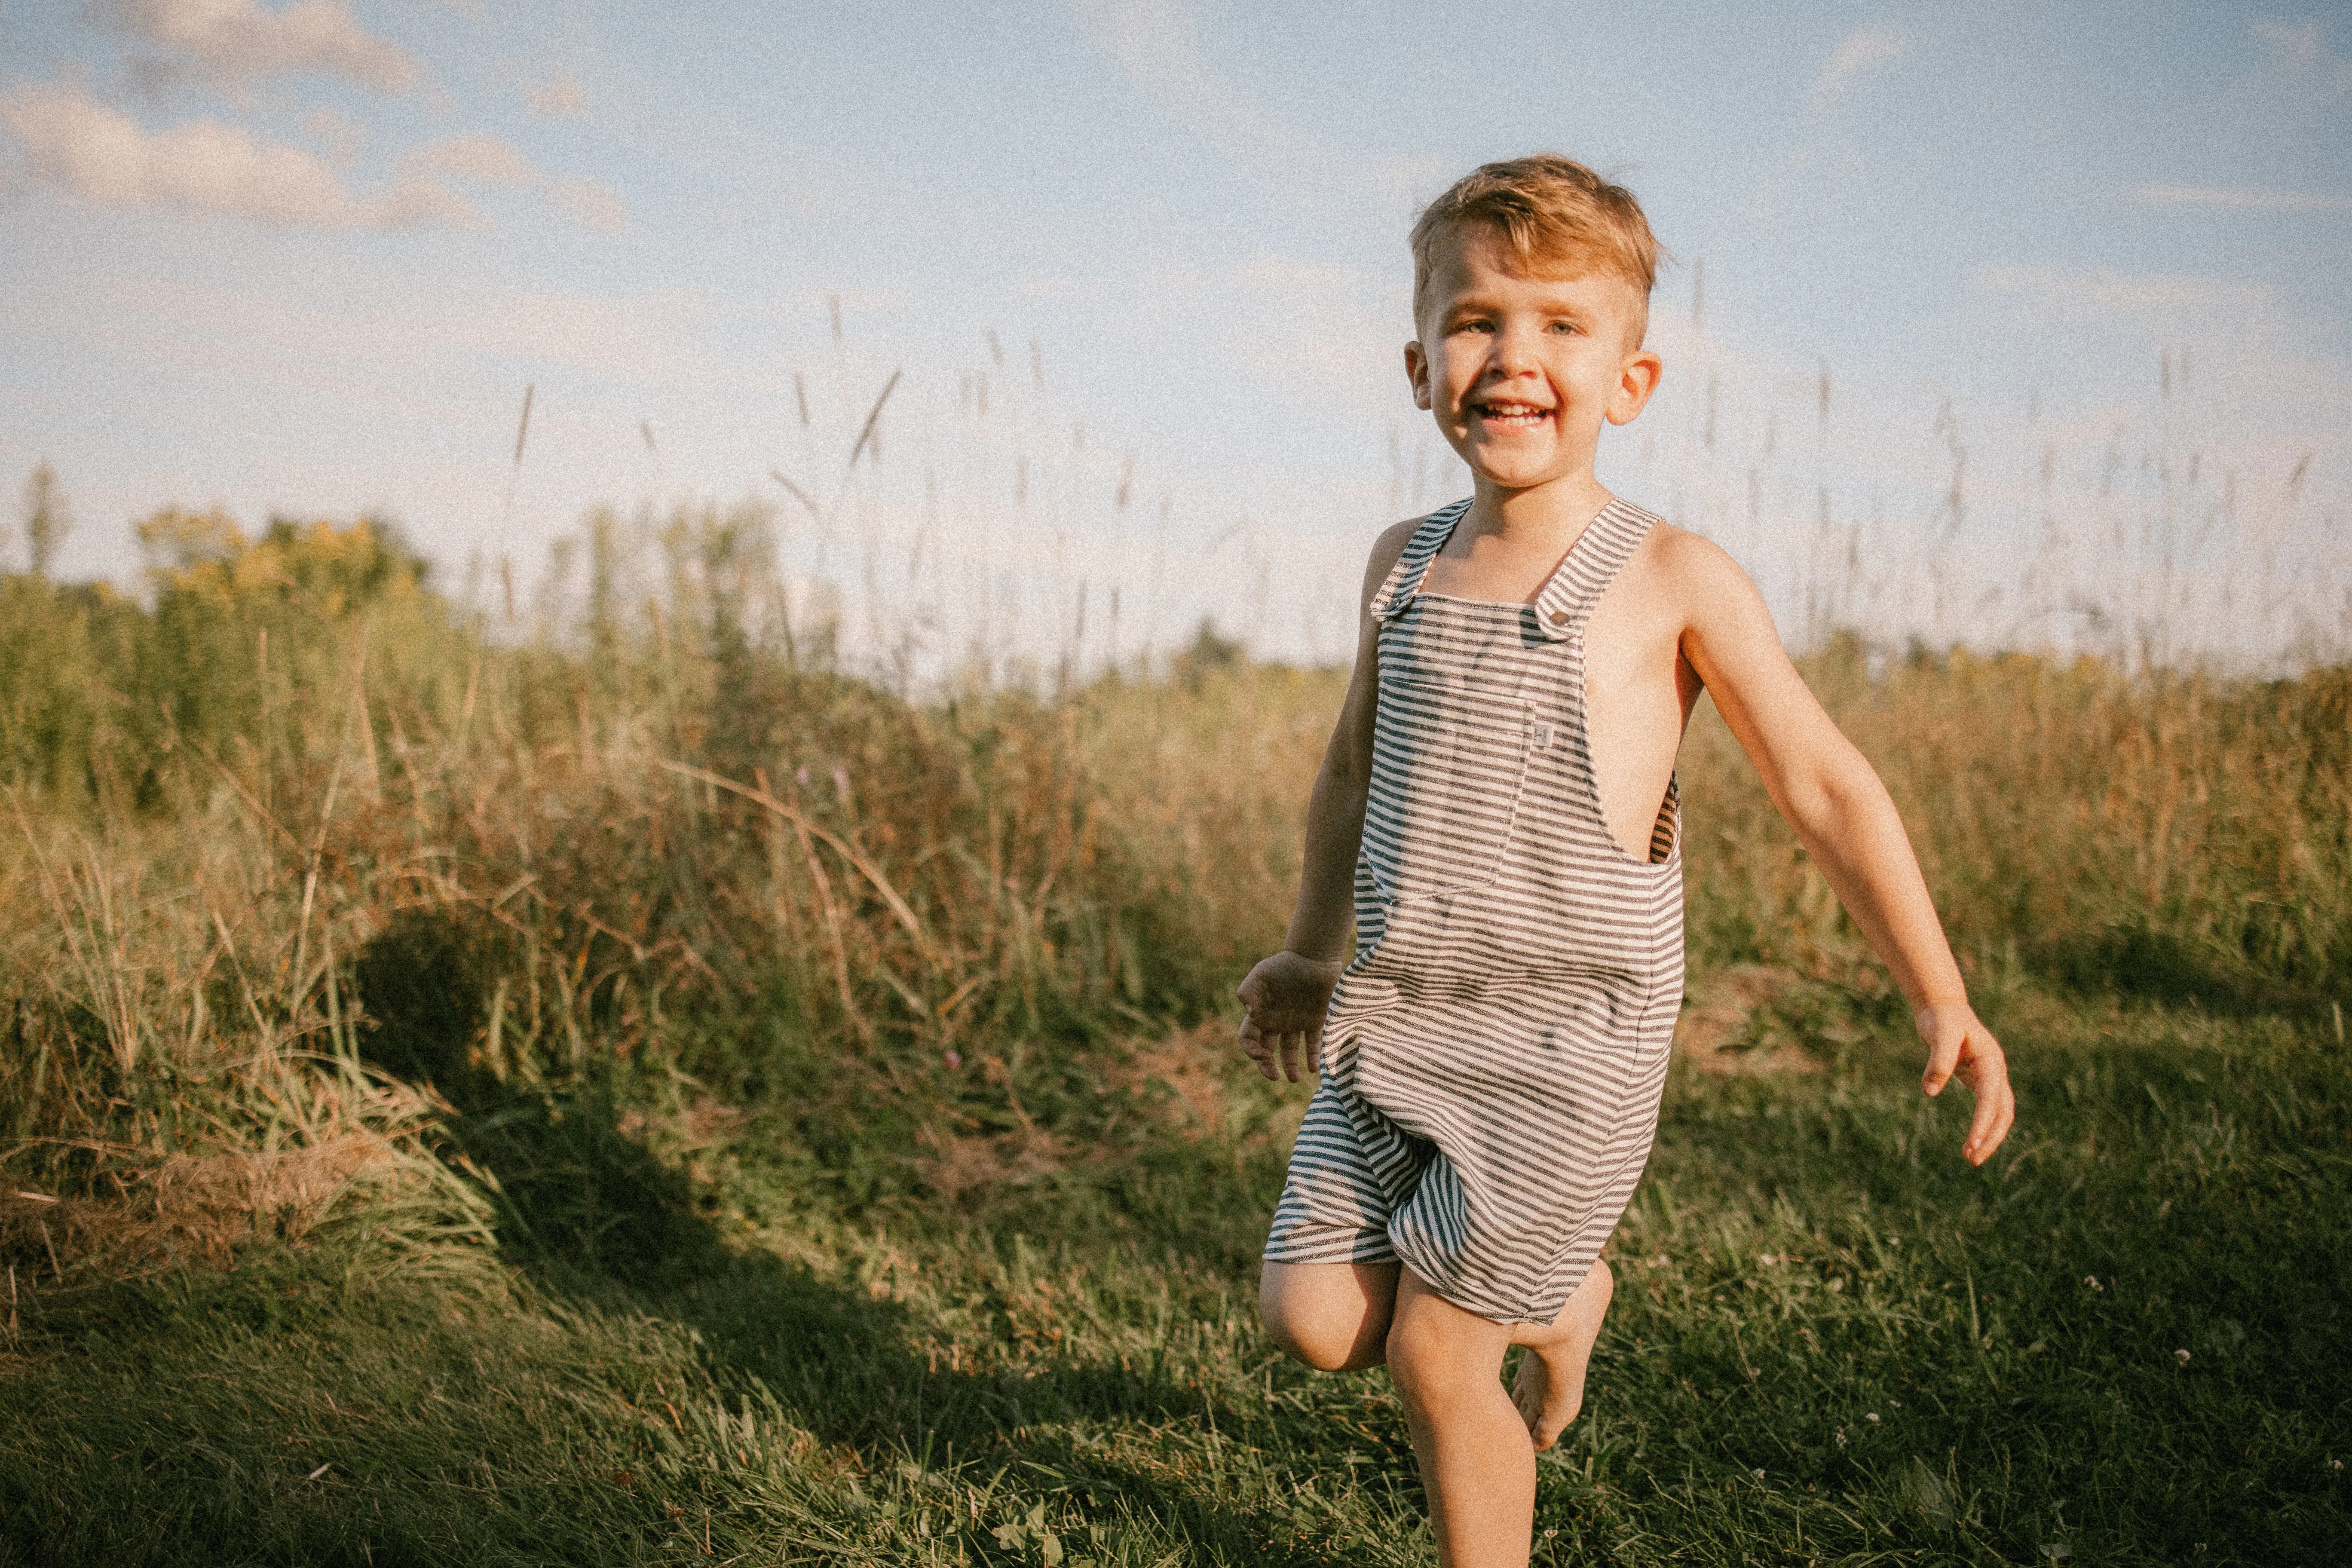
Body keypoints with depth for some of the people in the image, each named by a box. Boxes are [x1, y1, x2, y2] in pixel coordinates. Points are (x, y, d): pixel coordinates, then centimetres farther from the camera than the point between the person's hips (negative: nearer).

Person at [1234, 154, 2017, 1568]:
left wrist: (1941, 998, -7)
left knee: (1435, 1353, -4)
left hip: (1569, 1044, -5)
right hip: (1397, 1025, 5)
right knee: (1315, 1319, 3)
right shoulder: (1406, 565, 5)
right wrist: (1310, 951, 30)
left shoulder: (1671, 580, -10)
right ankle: (1561, 1294, 30)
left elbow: (1824, 784, -6)